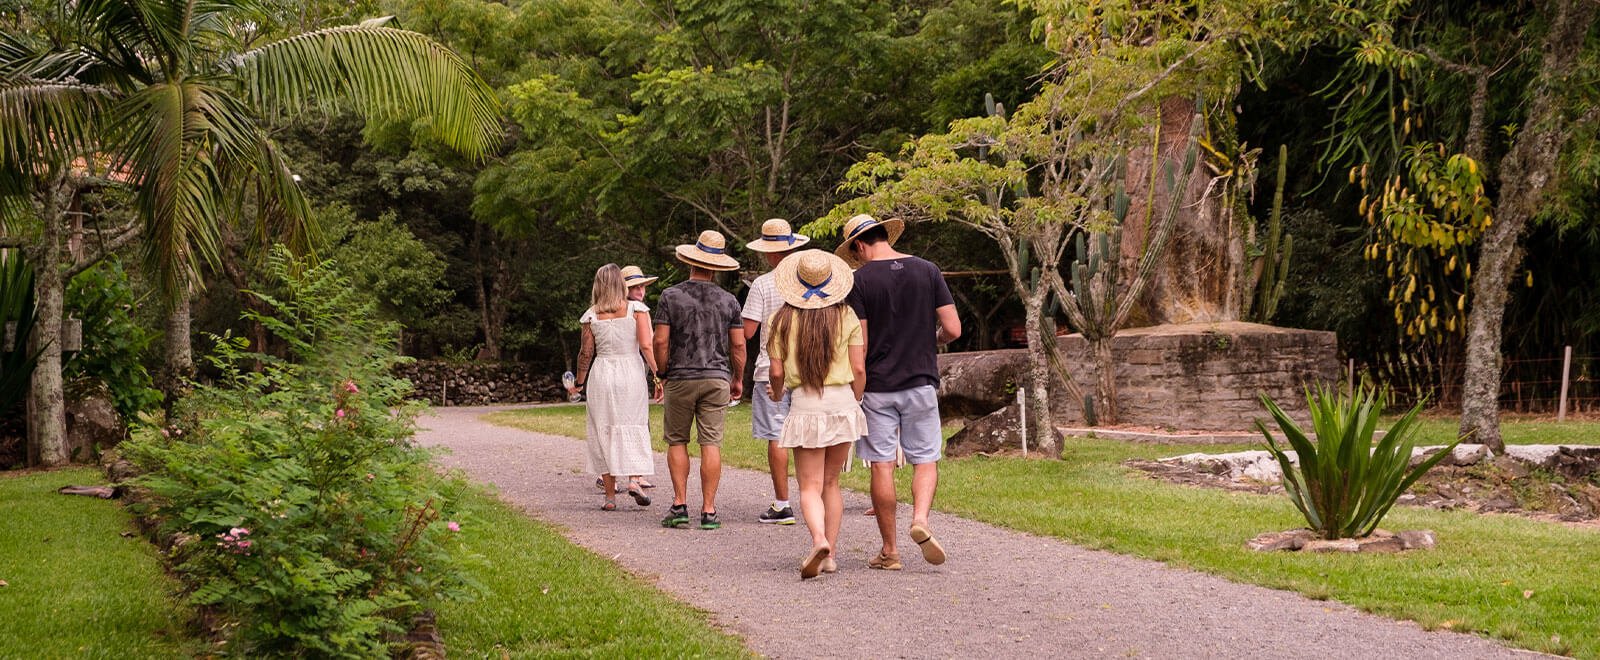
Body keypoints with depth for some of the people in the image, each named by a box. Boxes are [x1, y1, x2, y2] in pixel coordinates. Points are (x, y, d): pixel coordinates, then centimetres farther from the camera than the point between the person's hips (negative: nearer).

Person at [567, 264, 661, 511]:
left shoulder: (592, 316, 1)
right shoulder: (637, 309, -2)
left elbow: (586, 353, 3)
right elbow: (646, 345, -11)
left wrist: (579, 384, 14)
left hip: (601, 375, 1)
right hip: (632, 372, -1)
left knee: (604, 433, 7)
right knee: (634, 429, 7)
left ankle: (610, 494, 7)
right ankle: (635, 480, -13)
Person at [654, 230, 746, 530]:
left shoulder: (671, 296, -4)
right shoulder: (728, 300, 2)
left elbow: (660, 341, -7)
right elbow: (738, 344, 3)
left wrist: (664, 372, 7)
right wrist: (738, 380, 15)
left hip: (680, 379, -1)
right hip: (717, 378, 1)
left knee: (677, 441, 11)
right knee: (711, 443, 0)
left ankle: (679, 505, 5)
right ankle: (709, 511, -2)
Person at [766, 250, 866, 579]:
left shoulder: (783, 319, -2)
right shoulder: (846, 316, 1)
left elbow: (777, 371, 0)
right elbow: (859, 369, 0)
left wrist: (776, 394, 22)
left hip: (805, 404, -2)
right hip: (842, 402, 2)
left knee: (810, 486, -1)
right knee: (831, 482, 14)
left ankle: (819, 539, -27)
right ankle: (830, 555, 13)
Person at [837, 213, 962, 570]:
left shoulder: (860, 279, -6)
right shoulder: (927, 270, 2)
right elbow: (953, 329, -1)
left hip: (877, 386, -2)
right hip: (921, 381, 2)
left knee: (882, 466, 3)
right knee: (925, 460, 10)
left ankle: (889, 550, 7)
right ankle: (920, 519, -16)